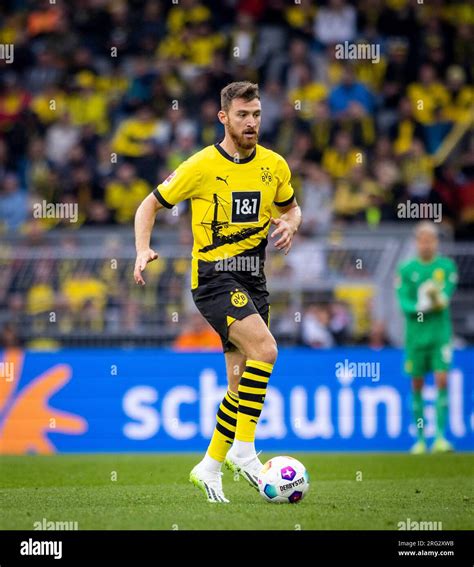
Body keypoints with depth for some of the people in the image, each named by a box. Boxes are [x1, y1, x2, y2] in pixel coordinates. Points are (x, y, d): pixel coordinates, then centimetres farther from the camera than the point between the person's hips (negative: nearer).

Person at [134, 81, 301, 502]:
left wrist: (289, 224, 0)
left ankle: (210, 467, 20)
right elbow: (150, 205, 1)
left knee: (243, 382, 5)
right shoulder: (201, 166, -8)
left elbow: (291, 207, 23)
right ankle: (243, 449, -19)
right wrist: (143, 250, -14)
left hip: (252, 278, 6)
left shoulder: (274, 166, 5)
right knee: (265, 348, -26)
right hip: (213, 275, -6)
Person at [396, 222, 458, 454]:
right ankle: (420, 439, 14)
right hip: (415, 335, 1)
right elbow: (404, 302, -3)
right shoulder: (406, 269, 4)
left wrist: (439, 299, -30)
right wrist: (419, 307, -22)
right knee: (417, 385, 5)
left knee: (442, 380, -11)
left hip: (441, 333, -1)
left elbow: (447, 295, -9)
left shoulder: (447, 266, 2)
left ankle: (440, 436, -11)